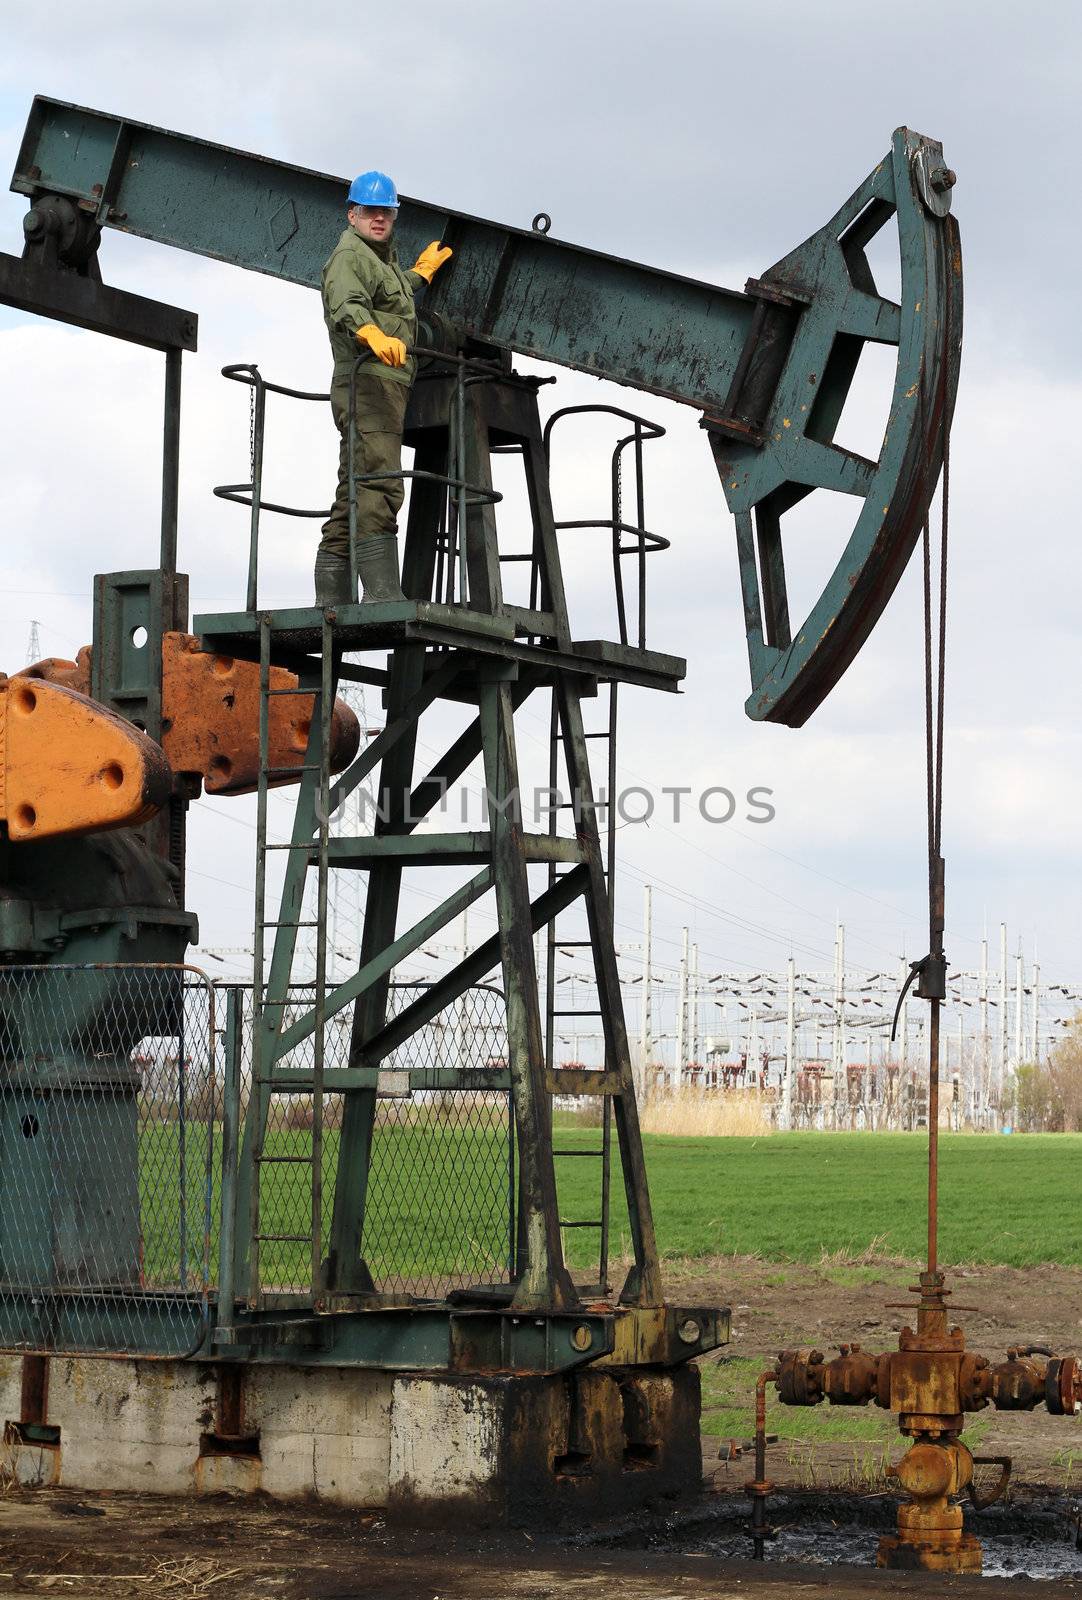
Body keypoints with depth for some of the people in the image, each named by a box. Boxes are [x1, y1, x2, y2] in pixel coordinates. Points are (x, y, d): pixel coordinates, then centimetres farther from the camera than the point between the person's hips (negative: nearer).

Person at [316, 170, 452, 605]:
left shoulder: (382, 259, 28)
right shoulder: (349, 255, -4)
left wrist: (421, 272, 61)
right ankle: (383, 593, -32)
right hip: (368, 383, -11)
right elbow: (347, 306, -26)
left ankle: (331, 599, 9)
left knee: (353, 496, 9)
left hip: (386, 388, 11)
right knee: (379, 488, -22)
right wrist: (374, 334, -45)